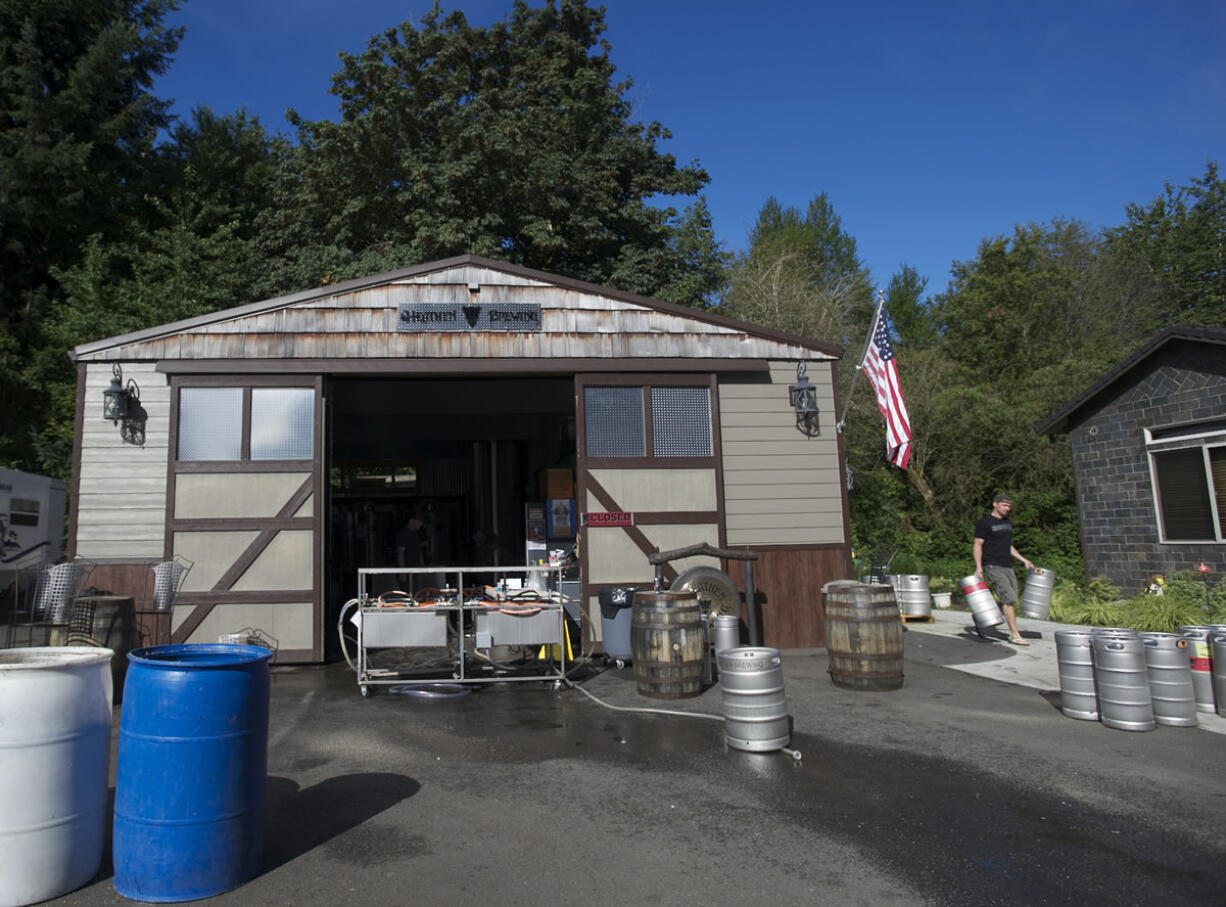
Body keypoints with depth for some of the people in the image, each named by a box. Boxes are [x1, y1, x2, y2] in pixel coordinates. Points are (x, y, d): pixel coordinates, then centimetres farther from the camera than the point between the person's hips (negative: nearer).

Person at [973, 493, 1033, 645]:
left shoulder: (1008, 523, 19)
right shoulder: (984, 522, -4)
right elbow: (978, 545, -8)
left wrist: (1024, 560, 19)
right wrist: (979, 567, -17)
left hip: (1008, 566, 8)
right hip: (993, 566, -8)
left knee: (1010, 601, 5)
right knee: (1009, 598, -15)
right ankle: (1014, 635, -10)